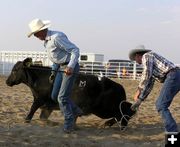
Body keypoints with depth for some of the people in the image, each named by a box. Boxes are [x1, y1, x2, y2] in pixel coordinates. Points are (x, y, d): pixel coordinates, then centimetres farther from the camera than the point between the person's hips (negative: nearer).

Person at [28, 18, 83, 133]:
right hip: (61, 68, 10)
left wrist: (70, 67, -33)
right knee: (55, 96, 9)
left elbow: (75, 50, -22)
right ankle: (75, 112, 25)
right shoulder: (46, 41, 10)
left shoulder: (57, 37, -21)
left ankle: (69, 124, 7)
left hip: (70, 68, -10)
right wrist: (54, 71, 17)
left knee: (62, 97, -9)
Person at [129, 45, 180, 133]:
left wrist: (138, 90, -4)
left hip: (173, 76, -10)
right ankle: (171, 130, 18)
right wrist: (140, 100, 31)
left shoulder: (146, 56, 3)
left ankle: (173, 133, -13)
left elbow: (146, 75, -11)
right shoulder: (151, 69, 31)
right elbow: (149, 85, 32)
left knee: (161, 105, -9)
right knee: (160, 104, 17)